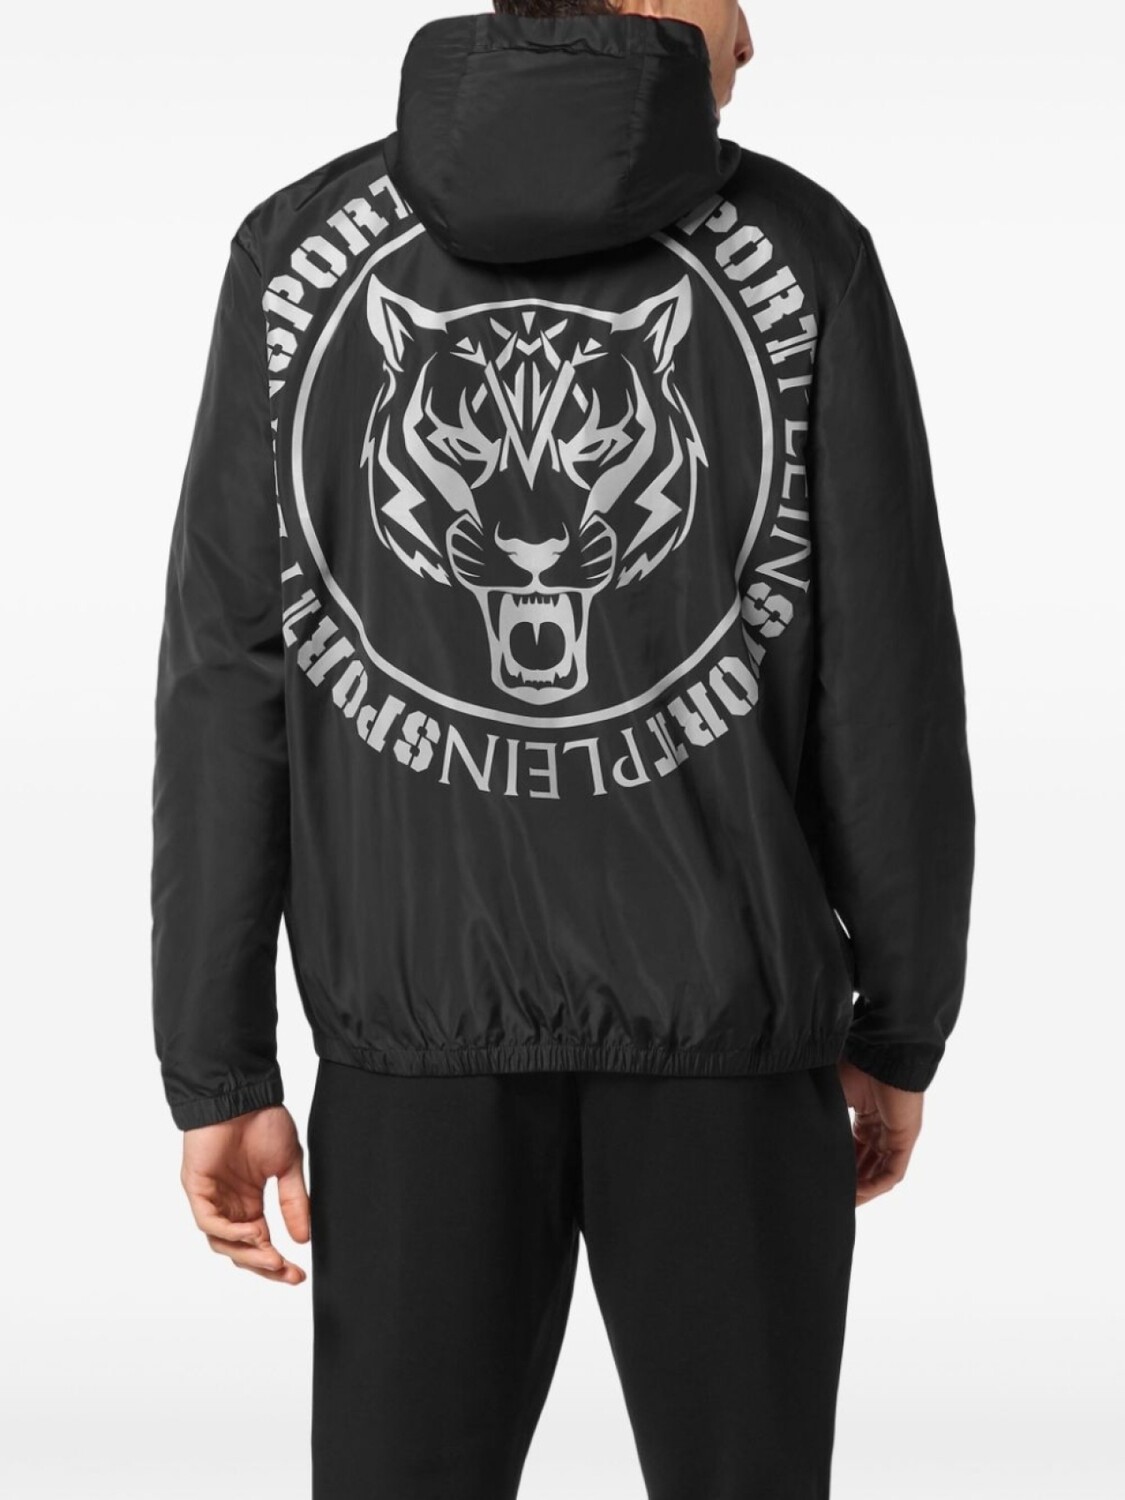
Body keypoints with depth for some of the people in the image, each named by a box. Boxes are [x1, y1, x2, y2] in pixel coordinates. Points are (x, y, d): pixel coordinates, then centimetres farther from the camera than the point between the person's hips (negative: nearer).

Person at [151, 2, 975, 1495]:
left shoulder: (297, 247, -1)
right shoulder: (802, 255, -4)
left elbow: (226, 679, -4)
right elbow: (890, 683, -4)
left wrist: (220, 1075, 1)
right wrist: (904, 1029, 9)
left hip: (425, 1043, 1)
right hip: (730, 1032, -1)